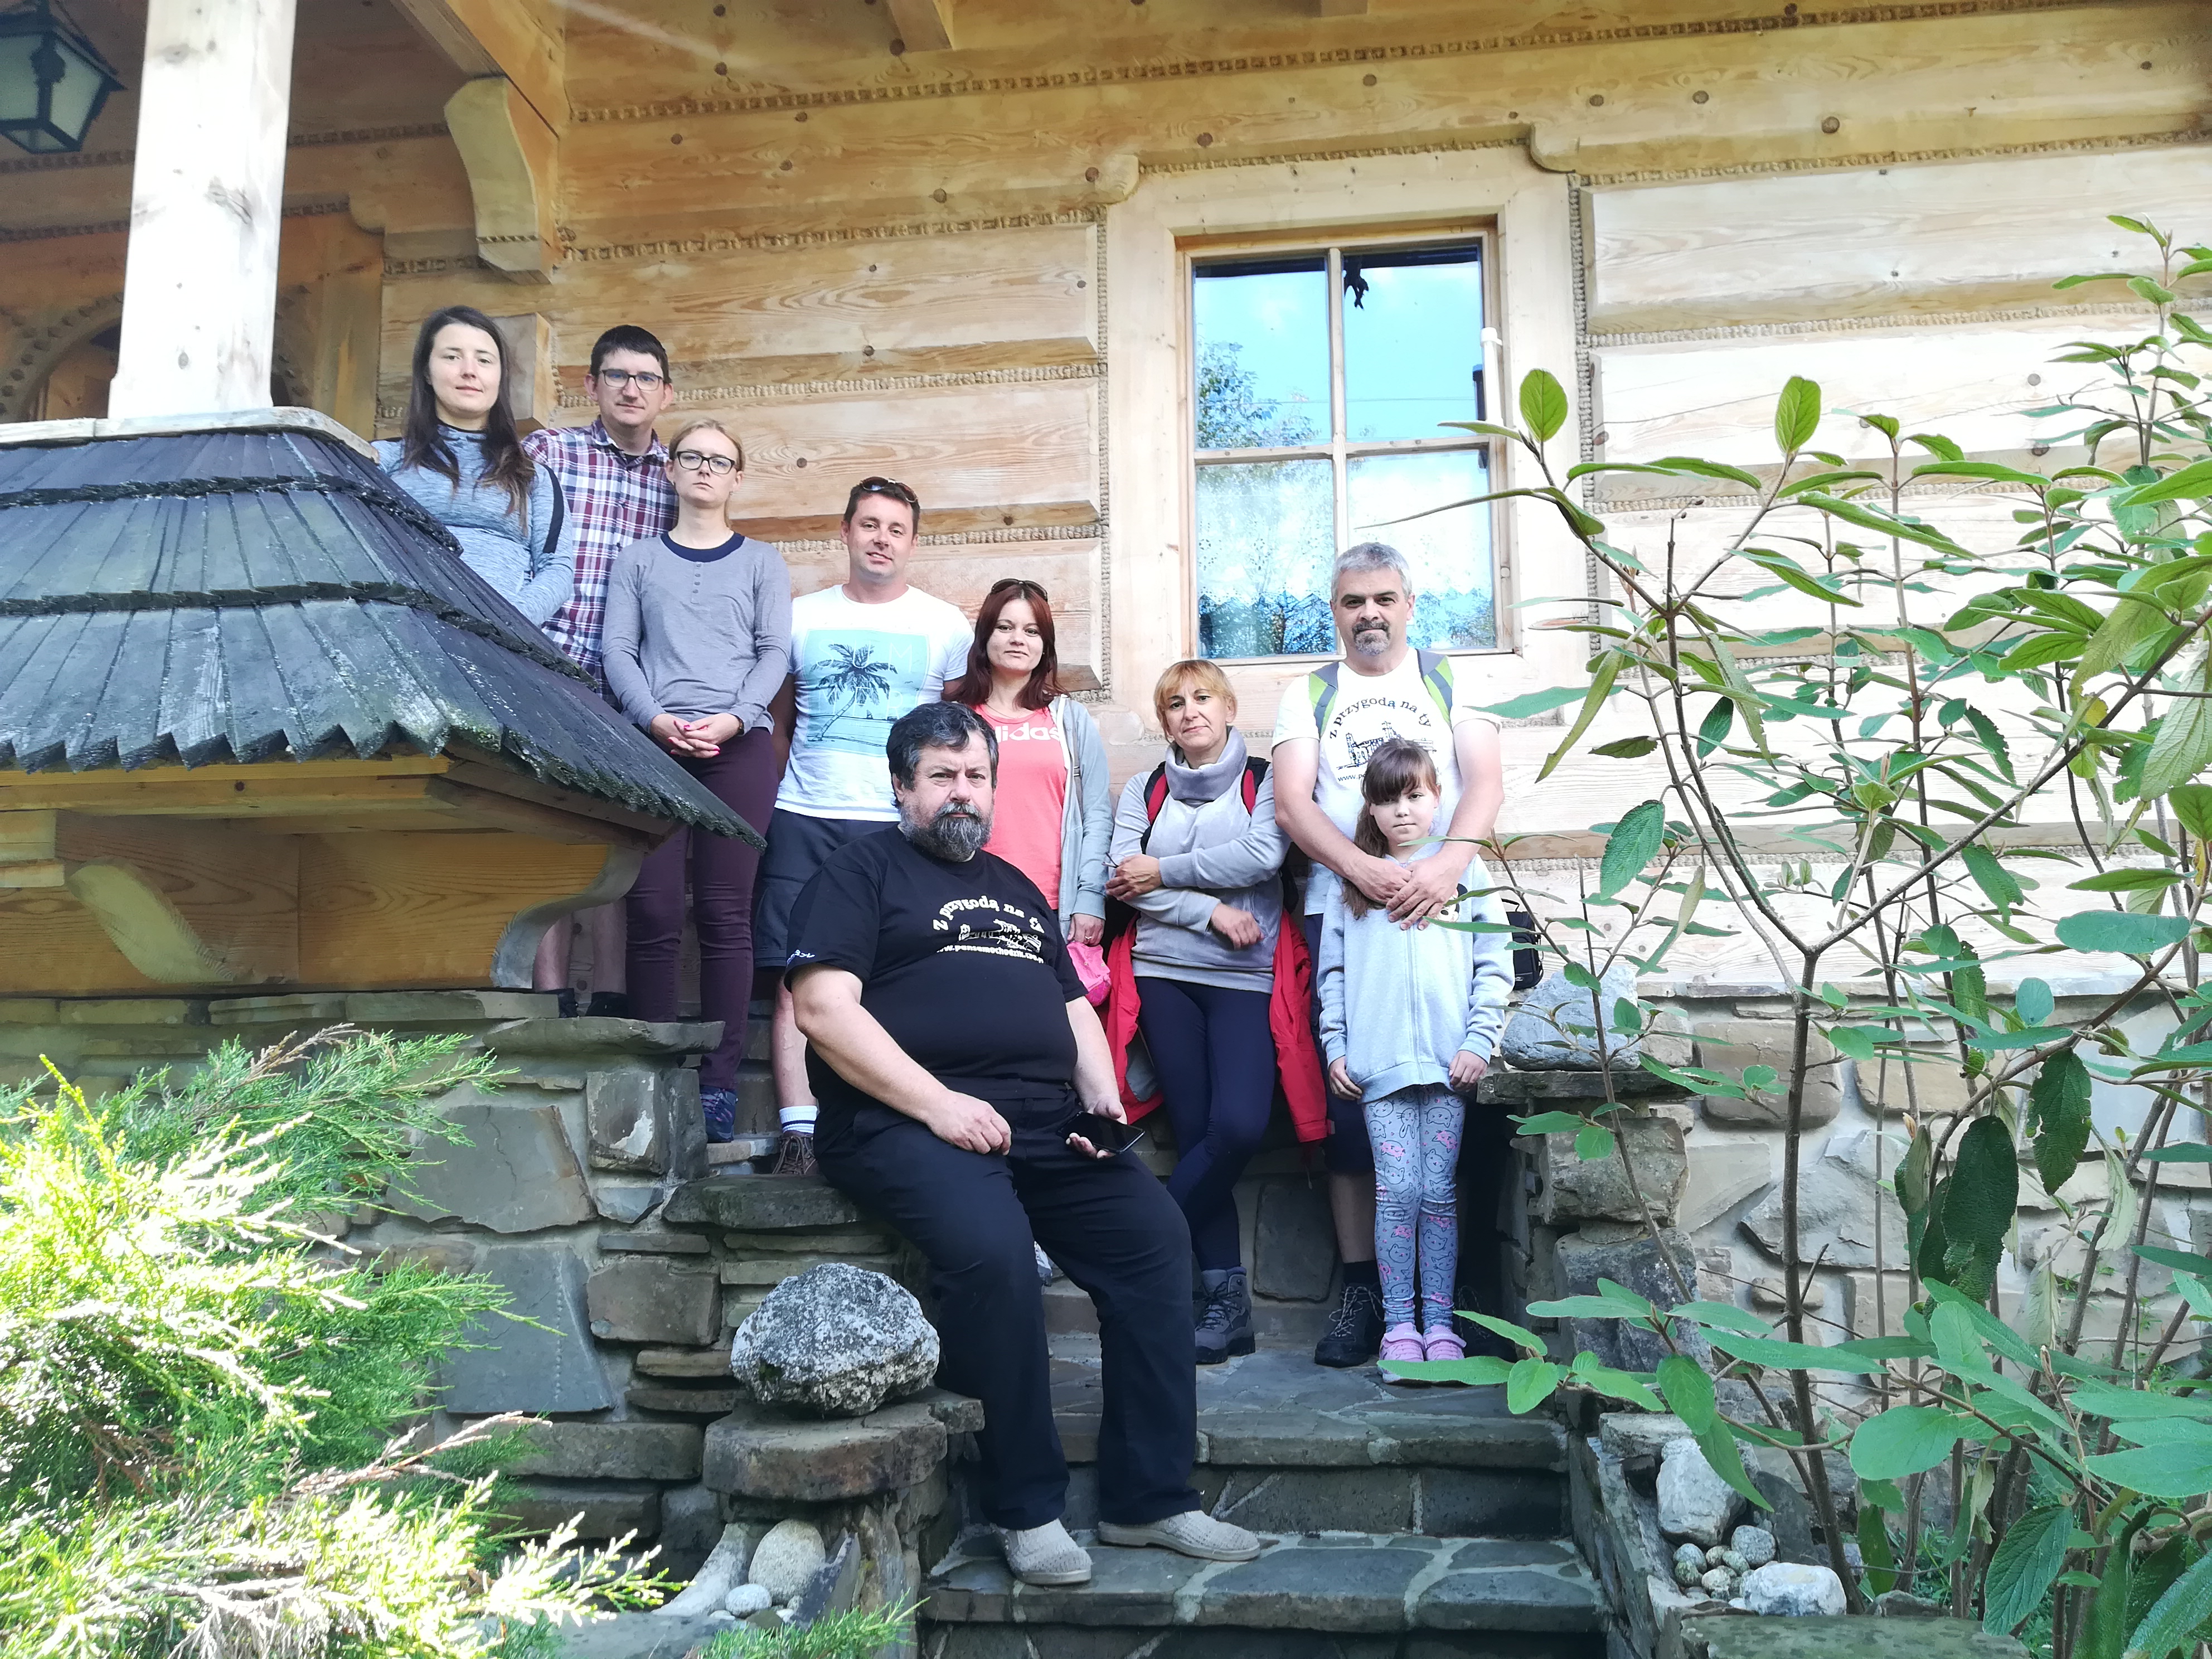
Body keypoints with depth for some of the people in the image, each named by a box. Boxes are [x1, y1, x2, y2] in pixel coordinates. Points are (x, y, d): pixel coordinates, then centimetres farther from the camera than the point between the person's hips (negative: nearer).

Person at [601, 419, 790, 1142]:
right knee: (654, 914, -5)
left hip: (740, 746, -1)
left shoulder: (762, 562, 16)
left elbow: (775, 654, 5)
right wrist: (657, 719, -11)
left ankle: (719, 1084, -3)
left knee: (725, 916, -4)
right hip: (653, 744, 1)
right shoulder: (637, 559, 17)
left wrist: (732, 718, -12)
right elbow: (618, 653, 7)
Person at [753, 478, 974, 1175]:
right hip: (802, 822, 2)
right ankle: (799, 1132, -3)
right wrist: (764, 809, 12)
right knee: (795, 980, -5)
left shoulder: (945, 626, 8)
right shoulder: (801, 616, 13)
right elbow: (778, 723, 18)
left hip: (897, 826, -1)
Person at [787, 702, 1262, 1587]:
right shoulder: (862, 869, 6)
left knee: (1155, 1235, -13)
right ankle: (1028, 1508, -15)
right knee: (993, 1247, -32)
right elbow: (823, 1006, -7)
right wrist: (937, 1103, -15)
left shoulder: (1016, 887, 26)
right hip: (908, 1121, -6)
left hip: (1044, 1123, 6)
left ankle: (1149, 1498, -3)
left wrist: (1103, 1098, 7)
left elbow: (1074, 1006, 28)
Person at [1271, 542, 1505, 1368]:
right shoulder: (1308, 694, 14)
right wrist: (1366, 870, -16)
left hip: (1444, 909, 0)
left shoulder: (1450, 681, 14)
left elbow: (1485, 782, 1)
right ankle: (1361, 1289, 7)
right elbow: (1291, 802, 1)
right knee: (1349, 1100, -1)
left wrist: (1446, 863, -19)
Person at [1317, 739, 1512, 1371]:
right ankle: (1399, 1323, 5)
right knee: (1397, 1190, -4)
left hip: (1447, 1061, 0)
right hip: (1377, 1064, 1)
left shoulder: (1465, 872, 7)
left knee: (1438, 1191, 2)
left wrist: (1479, 1040, -4)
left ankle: (1440, 1321, 11)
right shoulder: (1351, 883, 10)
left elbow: (1494, 964, 5)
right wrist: (1335, 1047, 5)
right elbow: (1332, 971, 12)